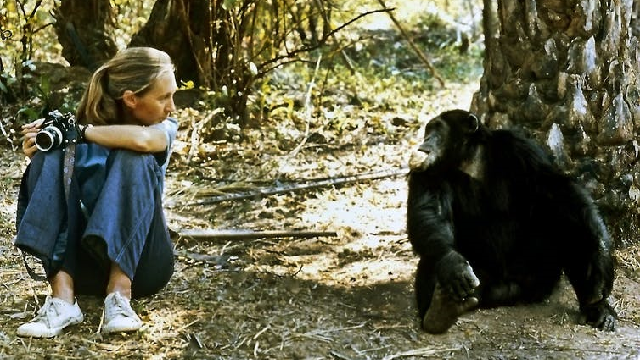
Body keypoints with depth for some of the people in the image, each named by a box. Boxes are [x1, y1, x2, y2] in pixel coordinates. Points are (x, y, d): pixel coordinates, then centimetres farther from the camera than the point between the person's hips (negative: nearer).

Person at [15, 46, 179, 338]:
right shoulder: (88, 126, 2)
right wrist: (37, 155, -15)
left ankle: (120, 294, -37)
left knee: (133, 160, -24)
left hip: (140, 261, -2)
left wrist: (80, 131, -17)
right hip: (85, 263, 2)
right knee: (51, 158, -19)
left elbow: (141, 139, -28)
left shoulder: (165, 128, -2)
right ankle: (62, 298, -35)